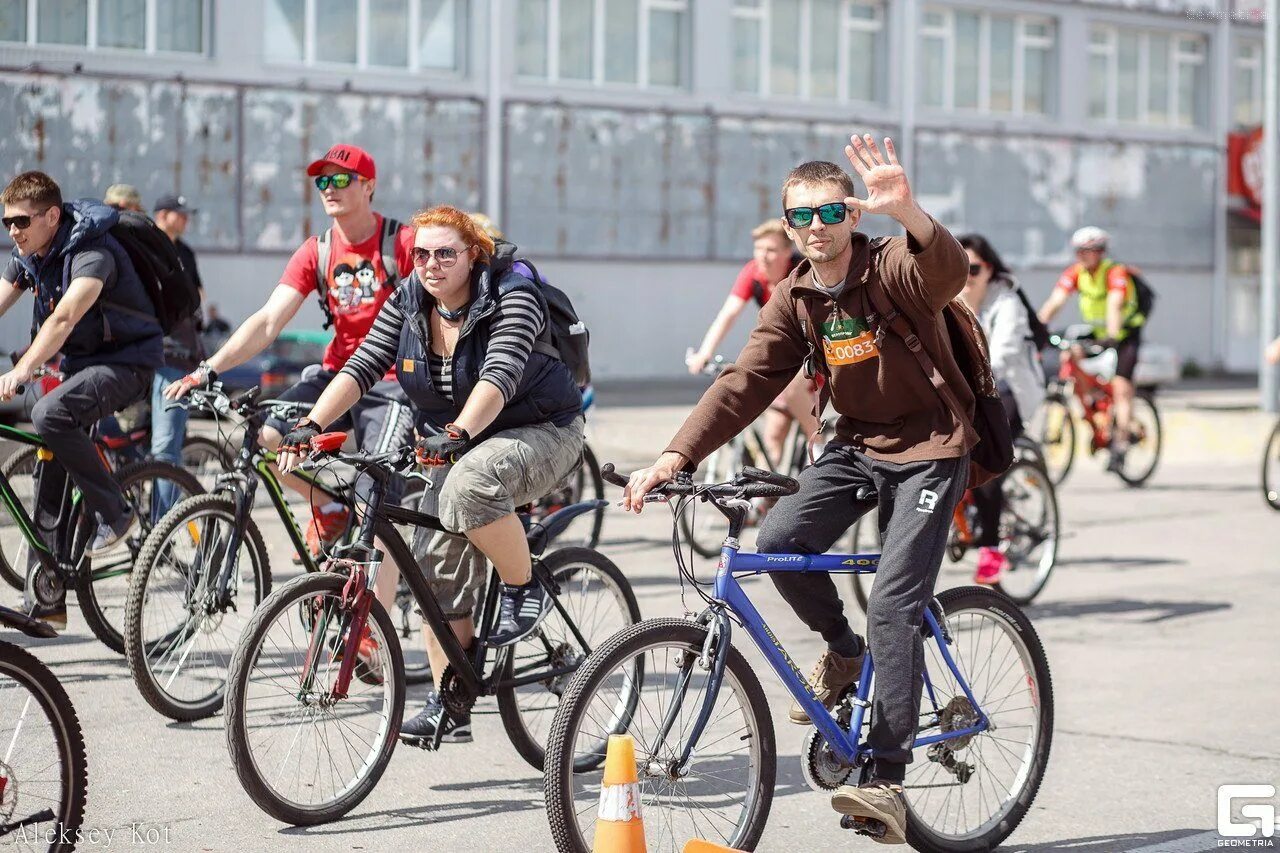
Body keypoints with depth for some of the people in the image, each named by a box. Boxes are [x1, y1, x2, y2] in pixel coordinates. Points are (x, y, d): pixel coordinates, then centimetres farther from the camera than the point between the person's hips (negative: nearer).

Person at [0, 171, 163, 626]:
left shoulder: (92, 252, -24)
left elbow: (64, 318, -37)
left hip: (127, 361, -8)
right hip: (80, 361, 8)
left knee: (50, 414, -33)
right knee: (50, 471, 1)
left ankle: (114, 514, -15)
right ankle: (45, 601, 6)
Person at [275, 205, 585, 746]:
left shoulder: (511, 297, -18)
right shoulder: (407, 304, -1)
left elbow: (499, 376, -34)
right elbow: (361, 367, -8)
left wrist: (459, 433, -50)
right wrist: (311, 425, -23)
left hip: (541, 432, -7)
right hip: (460, 445, 7)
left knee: (471, 484, -37)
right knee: (439, 564, -5)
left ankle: (524, 590, -14)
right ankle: (448, 707, 2)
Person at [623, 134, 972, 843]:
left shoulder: (892, 268, -15)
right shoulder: (793, 300, 1)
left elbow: (946, 273, -39)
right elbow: (745, 383, -4)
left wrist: (907, 212, -59)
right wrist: (675, 456, -16)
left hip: (929, 447, -6)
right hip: (857, 444, 6)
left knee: (893, 608, -16)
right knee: (778, 539, -18)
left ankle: (887, 780, -13)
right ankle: (843, 650, 11)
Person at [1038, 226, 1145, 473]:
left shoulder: (1116, 272, -24)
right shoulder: (1076, 272, -9)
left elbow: (1114, 305, -39)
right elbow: (1054, 302, -18)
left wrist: (1111, 337, -53)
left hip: (1125, 333, -6)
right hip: (1094, 330, 6)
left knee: (1121, 388, -16)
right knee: (1072, 354, -19)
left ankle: (1120, 447, -13)